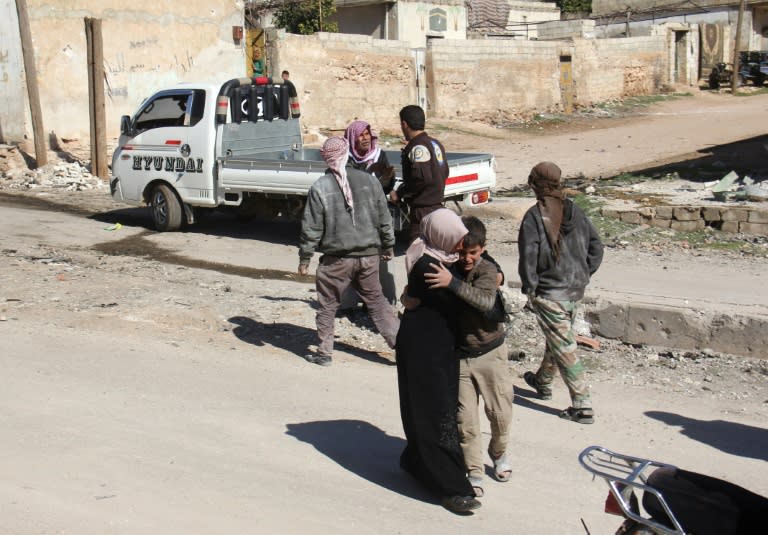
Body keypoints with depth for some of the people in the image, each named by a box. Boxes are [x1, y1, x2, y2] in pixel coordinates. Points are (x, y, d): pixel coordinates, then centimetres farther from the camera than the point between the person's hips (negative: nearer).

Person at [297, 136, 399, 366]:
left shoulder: (319, 188, -10)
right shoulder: (368, 180, 0)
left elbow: (311, 229, -8)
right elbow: (384, 218, 7)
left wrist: (304, 259, 2)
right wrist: (388, 246, 19)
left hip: (336, 260, -3)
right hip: (369, 255, 3)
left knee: (327, 305, 12)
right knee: (376, 300, 17)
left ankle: (324, 352, 17)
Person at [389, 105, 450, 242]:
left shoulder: (417, 147, -15)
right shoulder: (436, 143, 14)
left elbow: (422, 178, -25)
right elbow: (444, 173, 20)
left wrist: (399, 194, -15)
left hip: (423, 209, -10)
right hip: (437, 204, 10)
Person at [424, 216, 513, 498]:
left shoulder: (487, 270, -13)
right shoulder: (450, 270, -1)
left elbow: (485, 302, -32)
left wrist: (453, 283, -42)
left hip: (490, 353, -2)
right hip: (459, 355, 2)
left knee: (500, 413, 9)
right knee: (466, 419, 2)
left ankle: (498, 452, 38)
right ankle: (474, 472, 15)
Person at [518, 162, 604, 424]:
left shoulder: (534, 217, -16)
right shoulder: (575, 211, 1)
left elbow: (528, 257, -17)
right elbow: (596, 245, 6)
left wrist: (529, 288, -6)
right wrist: (584, 275, 13)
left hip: (548, 292, -7)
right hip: (575, 291, 7)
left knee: (564, 347, -2)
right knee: (558, 338, 25)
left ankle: (583, 406, -2)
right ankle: (543, 382, 46)